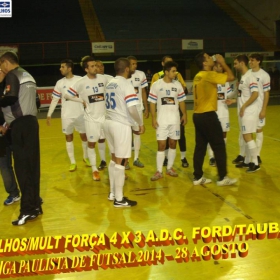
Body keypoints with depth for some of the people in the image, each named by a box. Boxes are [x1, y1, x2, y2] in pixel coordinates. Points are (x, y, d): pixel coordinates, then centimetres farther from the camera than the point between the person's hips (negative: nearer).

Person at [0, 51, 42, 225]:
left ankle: (28, 209, -6)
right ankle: (35, 205, 15)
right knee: (31, 166, 10)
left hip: (21, 125, -9)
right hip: (30, 121, 9)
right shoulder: (27, 75, 22)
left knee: (22, 167, -7)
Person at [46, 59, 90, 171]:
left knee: (84, 136, 10)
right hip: (66, 116, 1)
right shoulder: (60, 83, 0)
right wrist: (49, 115, -2)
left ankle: (86, 157, 32)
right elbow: (55, 100, 3)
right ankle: (73, 162, 18)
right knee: (69, 137, 7)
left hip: (80, 114, -1)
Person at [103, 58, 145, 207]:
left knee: (114, 159, 18)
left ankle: (112, 193, 27)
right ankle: (119, 199, 4)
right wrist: (141, 123, -6)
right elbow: (132, 109, -20)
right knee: (120, 161, -2)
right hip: (121, 125, -8)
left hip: (109, 122, 8)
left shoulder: (110, 83, 13)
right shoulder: (126, 84, -13)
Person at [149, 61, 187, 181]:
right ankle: (159, 171, 3)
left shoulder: (177, 84, 3)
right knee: (161, 145, -3)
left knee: (173, 144, 8)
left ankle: (170, 168, 21)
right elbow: (152, 103, -4)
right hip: (162, 120, -3)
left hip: (175, 119, 3)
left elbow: (181, 101, 11)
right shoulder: (156, 85, -7)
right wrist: (153, 118, -9)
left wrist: (184, 115, 5)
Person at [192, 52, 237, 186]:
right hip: (208, 115, -9)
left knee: (200, 147, 11)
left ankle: (198, 177, 14)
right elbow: (231, 77, -15)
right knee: (219, 147, 1)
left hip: (198, 115, 9)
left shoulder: (198, 76, 13)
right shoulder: (209, 75, -13)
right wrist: (222, 62, -4)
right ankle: (222, 178, 6)